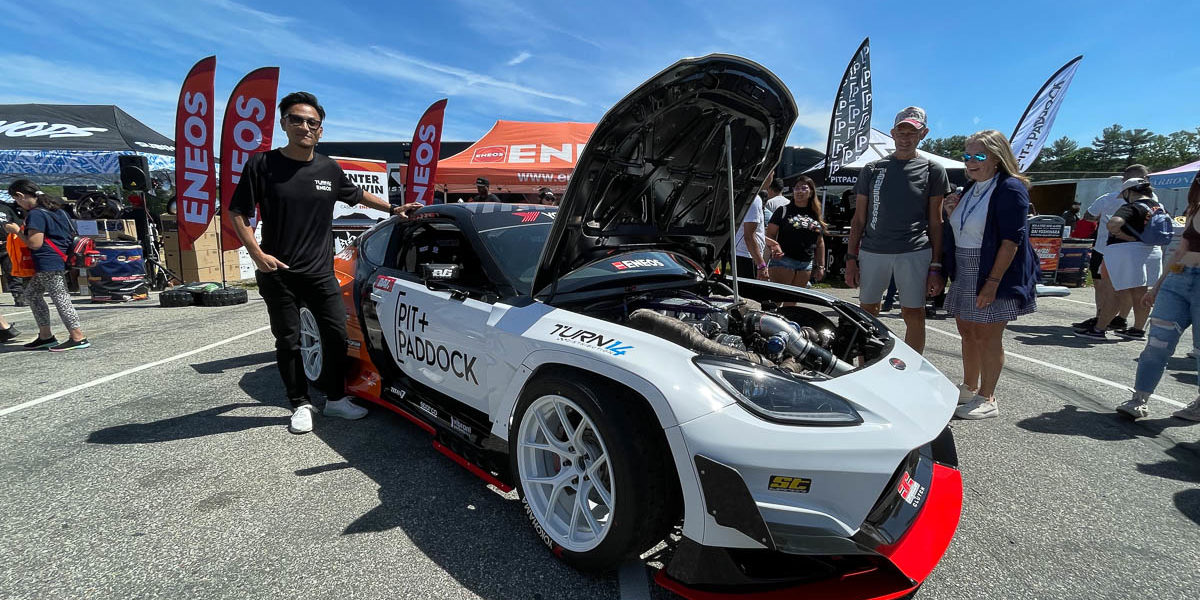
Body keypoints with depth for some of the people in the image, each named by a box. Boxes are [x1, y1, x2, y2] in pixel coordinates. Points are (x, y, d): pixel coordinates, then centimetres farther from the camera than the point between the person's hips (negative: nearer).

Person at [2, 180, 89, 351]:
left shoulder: (35, 214, -15)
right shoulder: (56, 209, 13)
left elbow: (35, 244, -17)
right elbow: (72, 233, 21)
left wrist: (16, 231, -3)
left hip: (48, 264, -10)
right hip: (60, 259, 10)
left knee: (60, 298, -7)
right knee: (31, 293, 19)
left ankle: (78, 338, -5)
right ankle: (46, 336, 21)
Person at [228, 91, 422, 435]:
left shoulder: (329, 169, 6)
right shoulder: (263, 165, -4)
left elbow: (358, 196, 24)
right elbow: (239, 212, -2)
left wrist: (394, 209, 19)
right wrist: (256, 253, -14)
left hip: (320, 272, 3)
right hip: (278, 274, -3)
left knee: (336, 334, 5)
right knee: (288, 342, 6)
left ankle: (335, 399, 22)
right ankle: (300, 405, 21)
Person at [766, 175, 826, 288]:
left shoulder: (815, 215, 14)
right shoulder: (783, 211, 2)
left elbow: (820, 243, 17)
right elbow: (770, 235, -3)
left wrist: (821, 266, 13)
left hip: (806, 264, 5)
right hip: (783, 260, -5)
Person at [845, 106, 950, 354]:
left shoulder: (933, 170, 8)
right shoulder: (872, 169, 11)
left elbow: (936, 222, 6)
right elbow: (859, 219, 11)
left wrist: (935, 266, -1)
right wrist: (851, 258, 4)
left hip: (915, 252, -1)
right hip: (872, 251, 2)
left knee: (914, 315, 1)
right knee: (867, 313, 8)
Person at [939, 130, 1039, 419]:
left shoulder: (1010, 189, -12)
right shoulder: (970, 189, 13)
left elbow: (1011, 239, -19)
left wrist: (993, 281, -23)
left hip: (994, 274, -8)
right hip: (965, 273, 8)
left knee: (988, 336, -2)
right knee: (967, 331, 13)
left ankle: (987, 400, 10)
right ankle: (969, 389, 28)